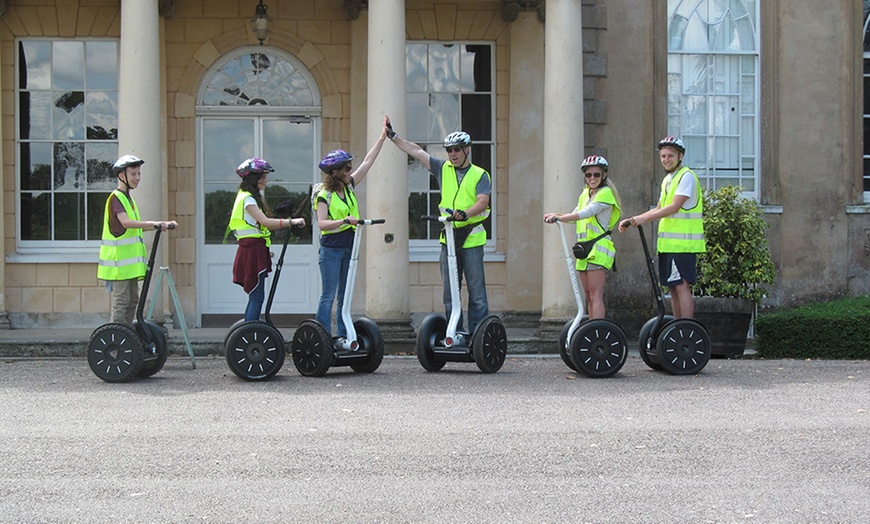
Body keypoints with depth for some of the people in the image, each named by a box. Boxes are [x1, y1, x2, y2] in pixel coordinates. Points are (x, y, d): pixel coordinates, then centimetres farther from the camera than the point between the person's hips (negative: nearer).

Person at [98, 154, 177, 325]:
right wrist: (154, 224, -35)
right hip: (119, 261, -10)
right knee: (121, 301, -8)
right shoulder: (115, 197, -13)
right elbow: (125, 222, -29)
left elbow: (136, 226, 23)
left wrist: (161, 225, 12)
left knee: (132, 300, 12)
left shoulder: (128, 198, 18)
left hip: (130, 260, 10)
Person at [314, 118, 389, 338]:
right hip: (331, 248, -7)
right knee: (328, 296, -5)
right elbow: (322, 223, -19)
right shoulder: (324, 195, -10)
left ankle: (343, 337, 14)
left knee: (345, 296, 10)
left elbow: (368, 162, 12)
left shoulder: (349, 188, 9)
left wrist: (383, 137, 13)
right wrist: (345, 220, -31)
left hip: (348, 247, 7)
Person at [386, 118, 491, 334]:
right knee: (450, 292, 6)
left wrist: (466, 213, -30)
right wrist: (394, 137, 15)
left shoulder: (480, 175, 2)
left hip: (471, 238, -4)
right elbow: (417, 151, 16)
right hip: (448, 237, 4)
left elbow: (483, 202, -13)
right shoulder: (443, 169, 13)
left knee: (476, 290, -5)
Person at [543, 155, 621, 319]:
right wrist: (557, 216, -3)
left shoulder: (606, 193, -8)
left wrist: (560, 218, -29)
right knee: (589, 296, 8)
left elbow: (588, 212, -21)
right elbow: (575, 215, 17)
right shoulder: (585, 193, 19)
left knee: (596, 295, -14)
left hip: (599, 248, -8)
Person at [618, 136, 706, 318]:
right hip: (668, 243, 9)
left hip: (683, 243, -9)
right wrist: (632, 220, 12)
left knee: (682, 286, -12)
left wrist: (644, 218, -19)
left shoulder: (687, 176, -9)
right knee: (673, 288, 10)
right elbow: (659, 209, 22)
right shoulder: (667, 180, 20)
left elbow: (674, 207, -18)